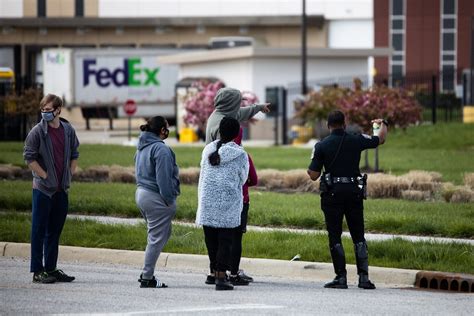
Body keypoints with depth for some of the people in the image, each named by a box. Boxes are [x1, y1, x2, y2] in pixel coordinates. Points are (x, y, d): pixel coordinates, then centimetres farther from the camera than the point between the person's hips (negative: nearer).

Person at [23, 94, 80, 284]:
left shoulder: (68, 130, 6)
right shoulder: (38, 131, -9)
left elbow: (74, 155, 17)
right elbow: (29, 157, -9)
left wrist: (70, 174, 7)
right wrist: (45, 176, -11)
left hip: (62, 189, 5)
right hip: (43, 188, -5)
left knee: (54, 231, 12)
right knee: (39, 230, -2)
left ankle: (51, 269, 19)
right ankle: (37, 271, 0)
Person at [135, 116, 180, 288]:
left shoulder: (142, 148, 14)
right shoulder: (161, 149, -17)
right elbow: (163, 178, -20)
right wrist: (169, 200, -14)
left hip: (141, 194, 10)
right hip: (156, 198, -10)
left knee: (164, 234, 18)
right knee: (157, 238, -3)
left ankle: (147, 274, 16)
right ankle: (147, 277, -1)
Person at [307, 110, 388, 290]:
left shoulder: (321, 146, -3)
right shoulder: (356, 141, 2)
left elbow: (313, 175, -3)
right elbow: (381, 139, 18)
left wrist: (308, 170, 21)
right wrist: (383, 124, 38)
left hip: (332, 194, -2)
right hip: (354, 192, 2)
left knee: (334, 236, 3)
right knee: (358, 236, 8)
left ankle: (341, 277, -2)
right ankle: (363, 277, 1)